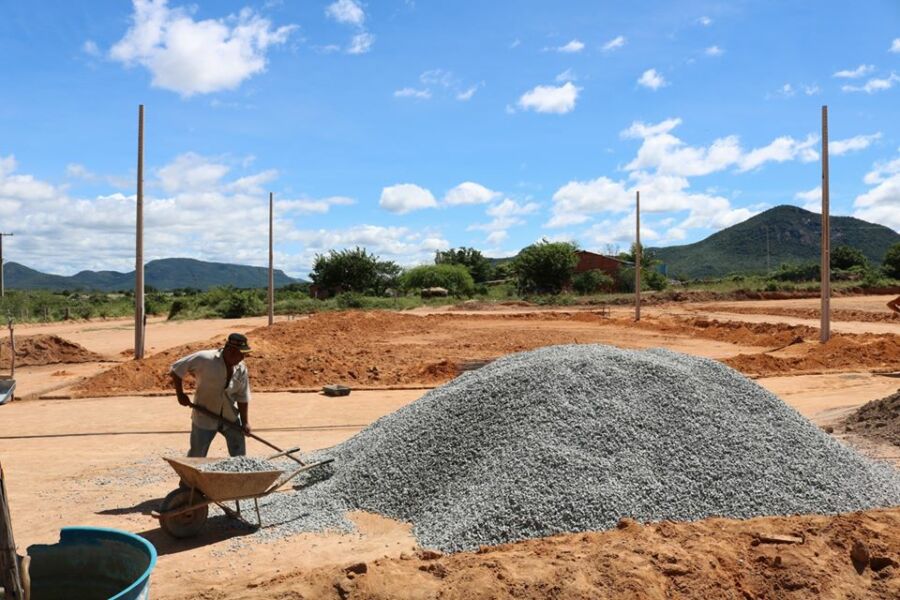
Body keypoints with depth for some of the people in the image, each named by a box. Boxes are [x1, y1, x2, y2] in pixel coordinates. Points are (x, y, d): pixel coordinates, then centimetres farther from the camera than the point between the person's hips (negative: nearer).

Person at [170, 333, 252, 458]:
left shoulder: (241, 369, -9)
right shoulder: (205, 359, -22)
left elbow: (243, 398, -1)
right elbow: (175, 370, -12)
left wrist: (245, 422, -6)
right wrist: (180, 394, -11)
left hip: (231, 418, 3)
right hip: (204, 418, -3)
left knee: (240, 456, 6)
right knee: (196, 456, 10)